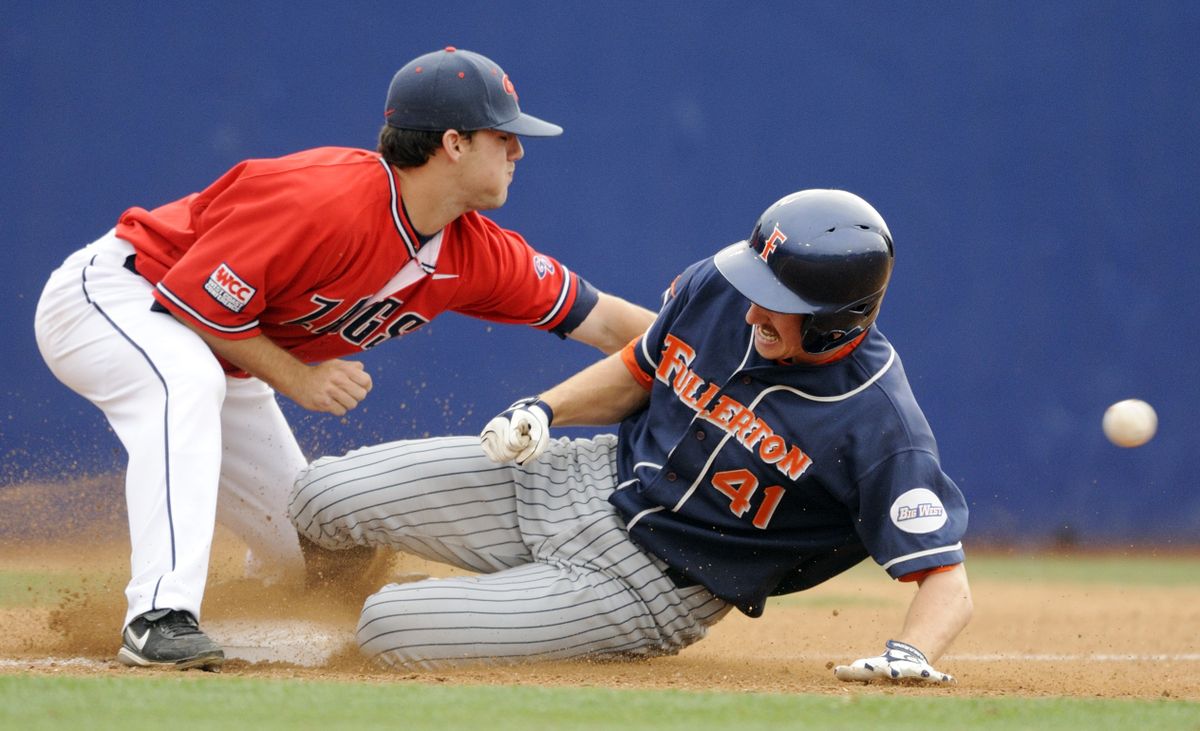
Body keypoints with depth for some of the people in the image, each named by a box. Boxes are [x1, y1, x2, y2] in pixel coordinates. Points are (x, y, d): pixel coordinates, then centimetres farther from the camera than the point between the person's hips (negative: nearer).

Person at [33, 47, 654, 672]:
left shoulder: (476, 255, -8)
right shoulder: (326, 200, -34)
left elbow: (600, 320, -2)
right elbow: (198, 300, -30)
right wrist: (297, 380, -25)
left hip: (223, 359, 9)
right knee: (189, 384, -41)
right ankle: (159, 620, -48)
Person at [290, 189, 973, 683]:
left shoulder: (880, 428, -27)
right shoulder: (716, 288, -10)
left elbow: (947, 581, -25)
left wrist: (909, 655, -45)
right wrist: (542, 410, -8)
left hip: (651, 586, -5)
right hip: (595, 476, 5)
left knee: (392, 630, -17)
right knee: (324, 498, -3)